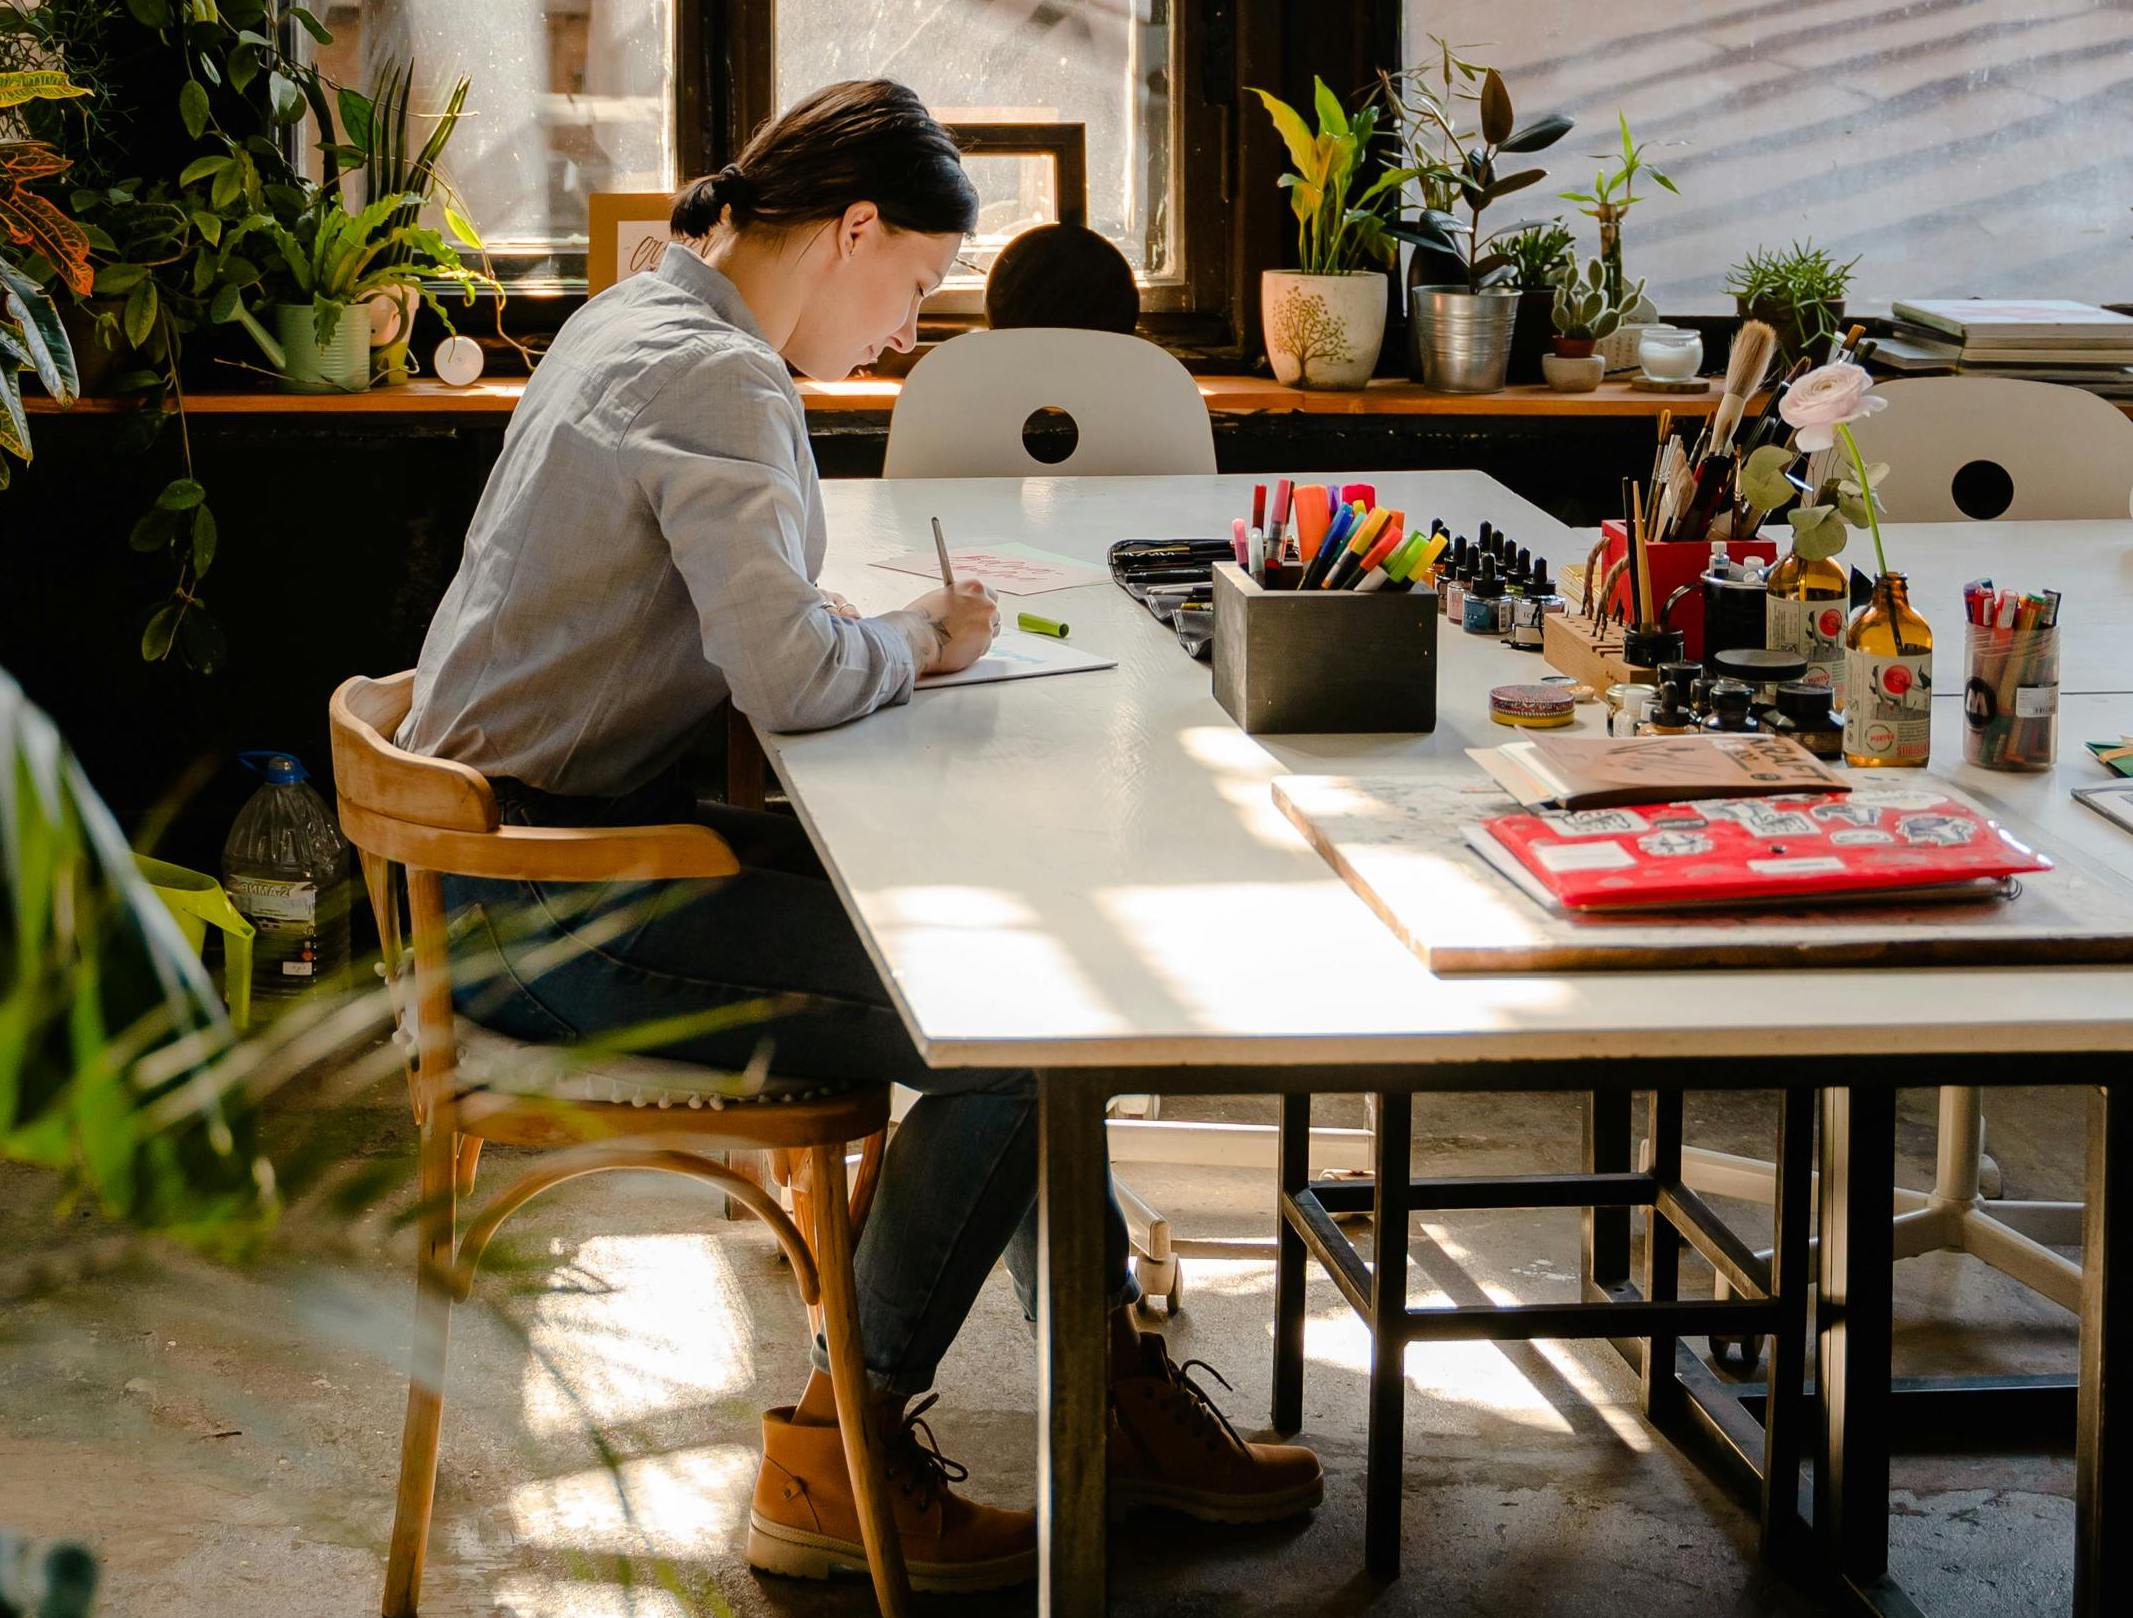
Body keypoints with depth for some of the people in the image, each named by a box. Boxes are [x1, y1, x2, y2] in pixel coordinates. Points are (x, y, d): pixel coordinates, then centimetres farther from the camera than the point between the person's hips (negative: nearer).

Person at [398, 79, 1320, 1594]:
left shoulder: (649, 321, 14)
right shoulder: (717, 380, -19)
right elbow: (789, 675, -26)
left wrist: (900, 631, 6)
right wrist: (919, 638, -6)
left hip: (544, 844, 11)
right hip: (550, 918, -11)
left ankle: (1116, 1378, 16)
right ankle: (837, 1458, -2)